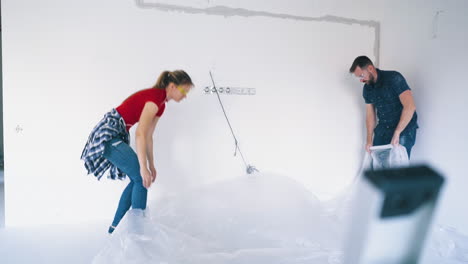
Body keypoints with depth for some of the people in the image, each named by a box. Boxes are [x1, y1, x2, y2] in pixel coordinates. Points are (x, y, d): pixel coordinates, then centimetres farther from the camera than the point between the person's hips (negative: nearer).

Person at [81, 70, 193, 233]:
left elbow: (148, 136, 13)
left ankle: (116, 227, 18)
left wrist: (151, 165, 12)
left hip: (117, 135, 10)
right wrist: (144, 168, -28)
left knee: (137, 180, 8)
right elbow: (140, 134, -27)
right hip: (108, 133, -10)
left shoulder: (161, 104, 9)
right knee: (141, 178, -10)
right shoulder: (155, 97, -20)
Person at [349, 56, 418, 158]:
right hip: (383, 128, 6)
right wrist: (369, 140, 0)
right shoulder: (367, 88, 2)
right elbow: (370, 114, 6)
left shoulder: (394, 78, -19)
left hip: (404, 127, -6)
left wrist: (396, 133, -27)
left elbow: (410, 107, -25)